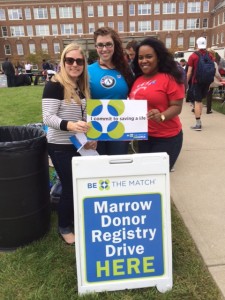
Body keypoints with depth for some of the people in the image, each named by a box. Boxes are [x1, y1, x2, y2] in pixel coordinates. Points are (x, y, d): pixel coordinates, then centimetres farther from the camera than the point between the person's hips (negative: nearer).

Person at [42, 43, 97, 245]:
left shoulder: (82, 86, 9)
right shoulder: (54, 85, -15)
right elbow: (48, 118, -23)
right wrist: (70, 125, -40)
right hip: (60, 146, -7)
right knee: (70, 186, 0)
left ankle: (76, 221, 36)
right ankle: (64, 228, 23)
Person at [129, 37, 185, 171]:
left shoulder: (170, 78, -10)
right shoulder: (137, 80, 7)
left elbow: (176, 106, -12)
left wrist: (161, 116, -29)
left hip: (166, 138, -6)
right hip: (143, 137, 6)